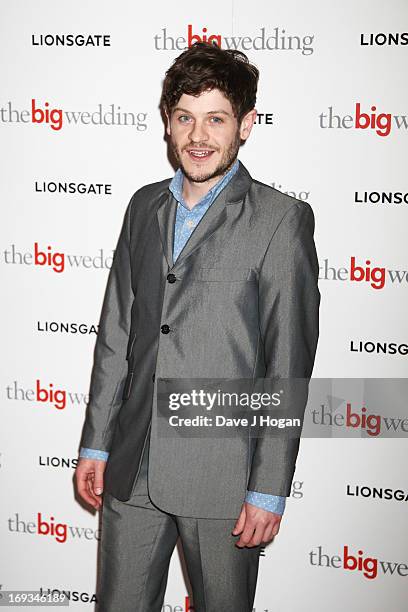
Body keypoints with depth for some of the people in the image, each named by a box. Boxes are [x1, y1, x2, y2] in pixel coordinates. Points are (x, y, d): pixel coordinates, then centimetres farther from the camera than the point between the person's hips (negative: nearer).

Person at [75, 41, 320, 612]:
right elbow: (116, 333, 11)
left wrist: (269, 490, -11)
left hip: (222, 473, -4)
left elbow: (289, 364, -10)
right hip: (132, 468, 5)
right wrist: (95, 444, 10)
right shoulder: (145, 206, 9)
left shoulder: (281, 219, -8)